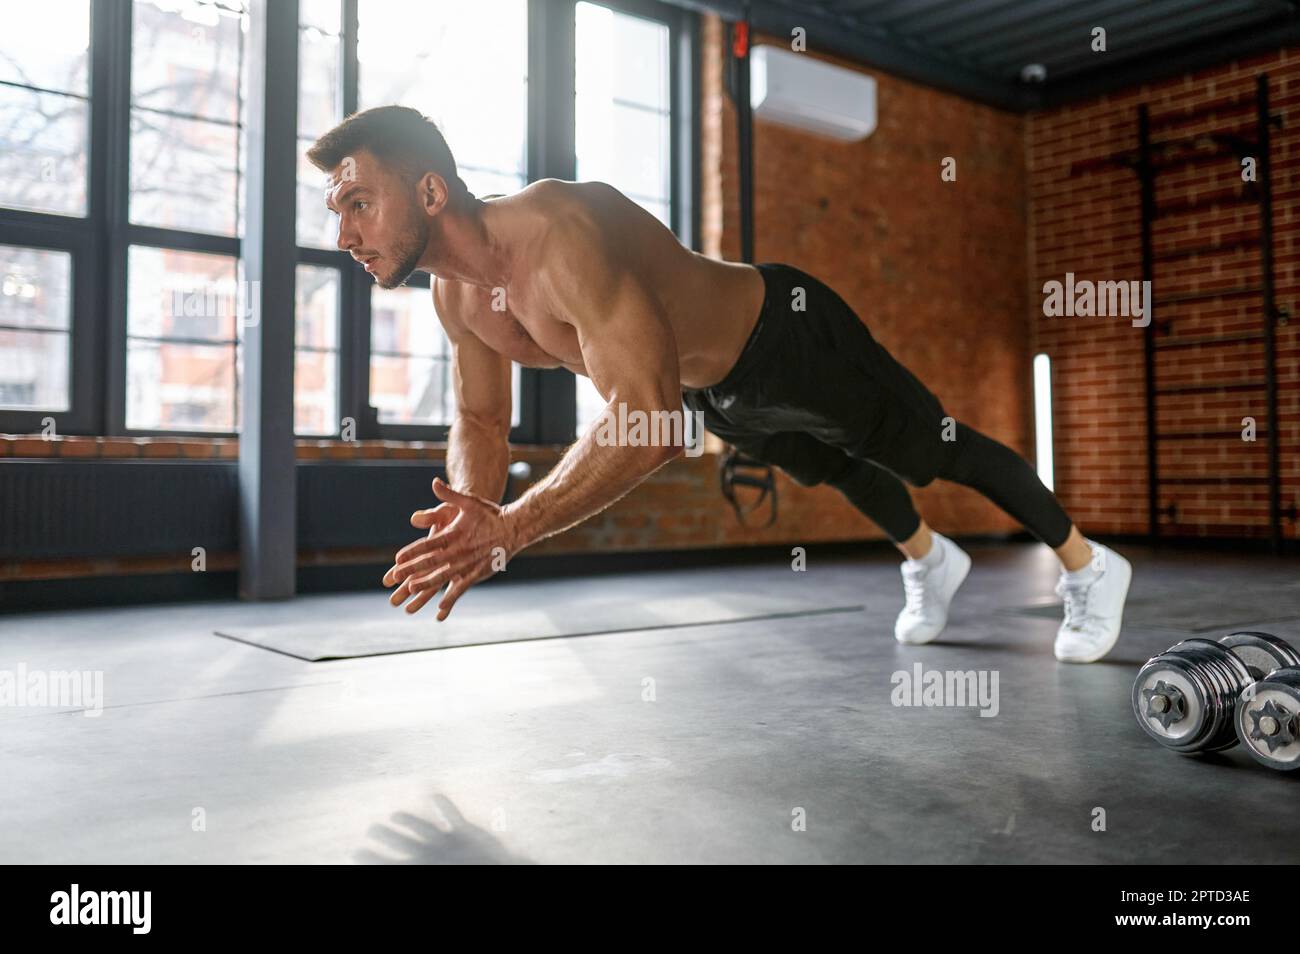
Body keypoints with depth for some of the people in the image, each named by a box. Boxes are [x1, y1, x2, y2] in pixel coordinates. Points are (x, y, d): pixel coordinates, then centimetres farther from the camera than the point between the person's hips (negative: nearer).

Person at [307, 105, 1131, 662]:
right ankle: (930, 560, 60)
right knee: (838, 470, 31)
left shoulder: (558, 232, -41)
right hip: (723, 395, 8)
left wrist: (509, 528, -49)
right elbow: (480, 424, 0)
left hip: (793, 338, -8)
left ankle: (1089, 566, 36)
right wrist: (468, 513, -21)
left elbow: (651, 421, -49)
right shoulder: (458, 297, -13)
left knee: (942, 451, 12)